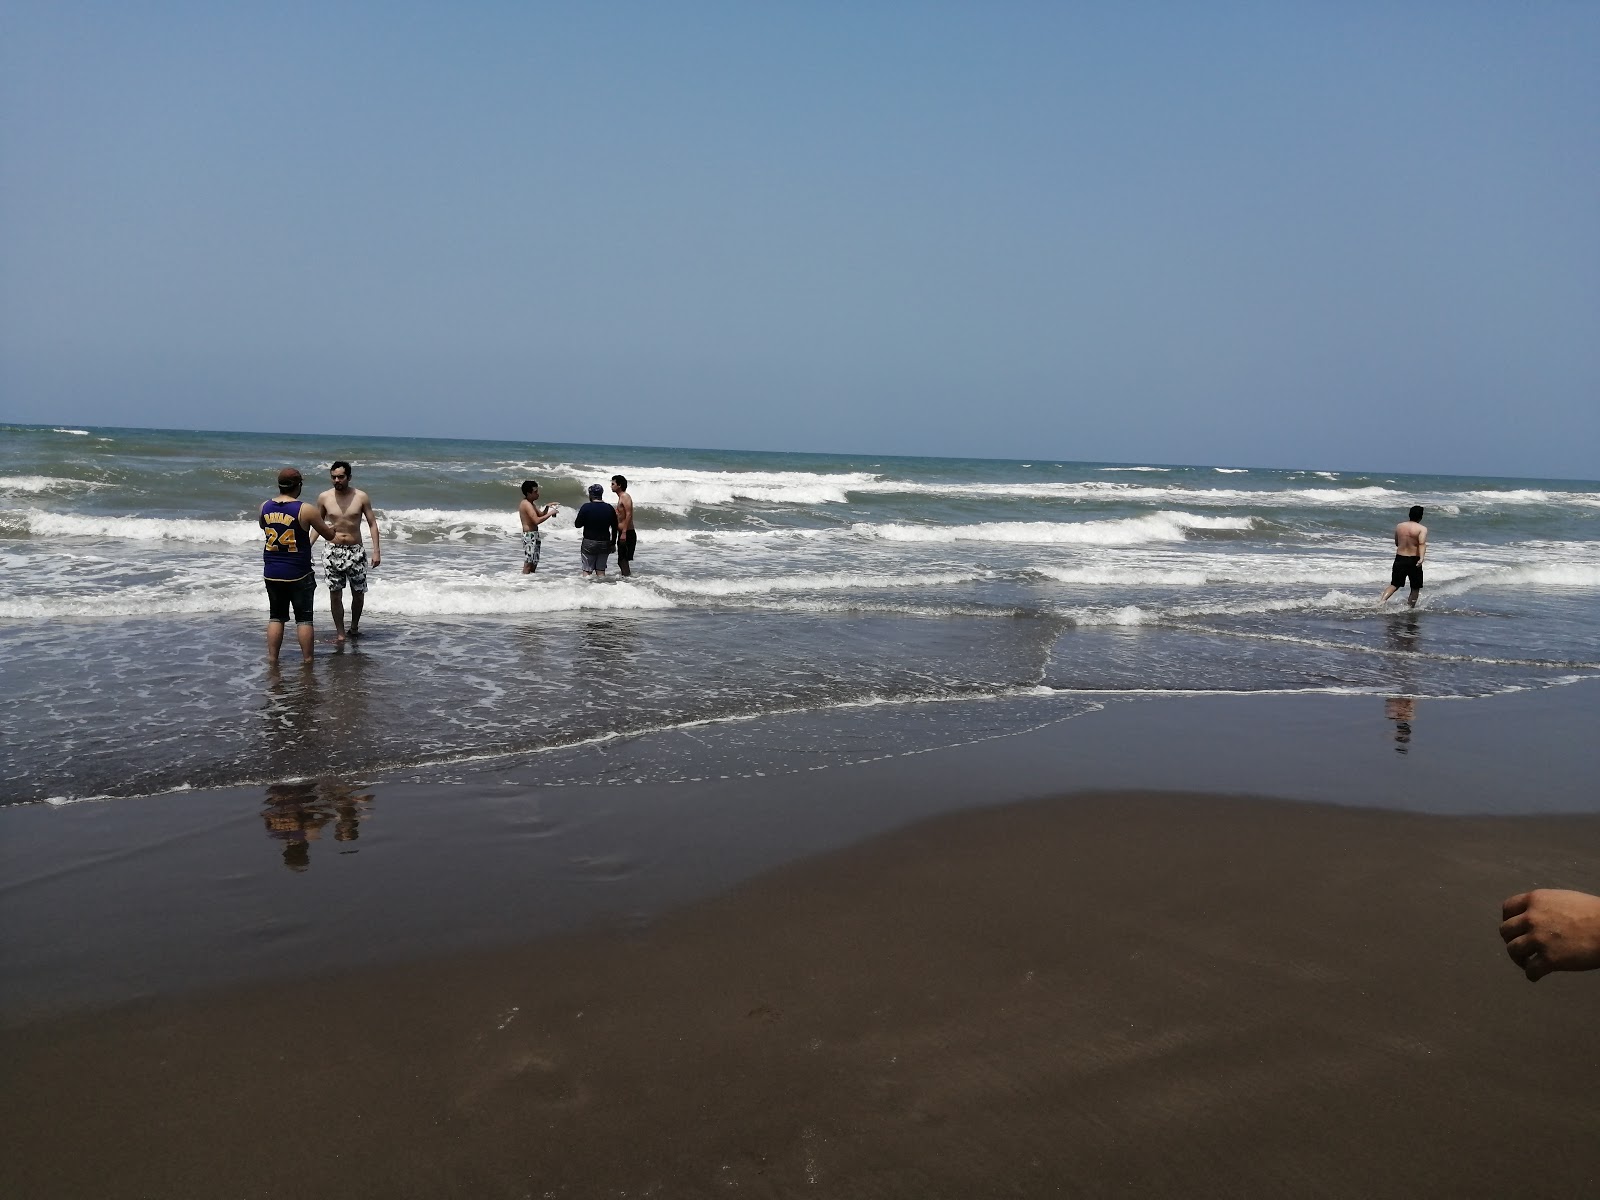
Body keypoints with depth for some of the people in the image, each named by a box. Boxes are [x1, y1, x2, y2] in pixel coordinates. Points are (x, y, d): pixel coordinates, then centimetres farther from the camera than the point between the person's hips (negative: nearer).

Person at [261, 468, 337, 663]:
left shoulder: (265, 507, 0)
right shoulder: (306, 510, -14)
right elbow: (329, 535, -3)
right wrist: (330, 528, 20)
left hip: (272, 573, 4)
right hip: (298, 574, -4)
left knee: (276, 617, 14)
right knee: (304, 618, 5)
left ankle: (272, 659, 15)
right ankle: (308, 660, 7)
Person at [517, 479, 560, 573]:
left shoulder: (531, 504, 15)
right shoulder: (526, 504, -16)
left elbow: (541, 515, 21)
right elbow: (537, 520, -25)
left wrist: (547, 508, 3)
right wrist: (550, 513, -19)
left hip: (534, 535, 10)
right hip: (529, 535, -10)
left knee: (534, 562, 12)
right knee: (528, 563, -10)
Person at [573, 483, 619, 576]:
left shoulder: (586, 507, -10)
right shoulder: (609, 508, 1)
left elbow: (578, 524, -6)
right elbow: (614, 527, 7)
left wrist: (574, 520, 17)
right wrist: (613, 543, 16)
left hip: (589, 543, -3)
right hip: (604, 543, 3)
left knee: (587, 570, 2)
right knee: (601, 570, 9)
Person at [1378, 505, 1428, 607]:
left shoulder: (1399, 526, 5)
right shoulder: (1422, 528, -9)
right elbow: (1422, 543, -25)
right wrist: (1422, 558, -37)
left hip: (1400, 558, 4)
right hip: (1413, 560, -4)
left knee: (1394, 584, 11)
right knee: (1415, 588, 12)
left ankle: (1381, 601, -8)